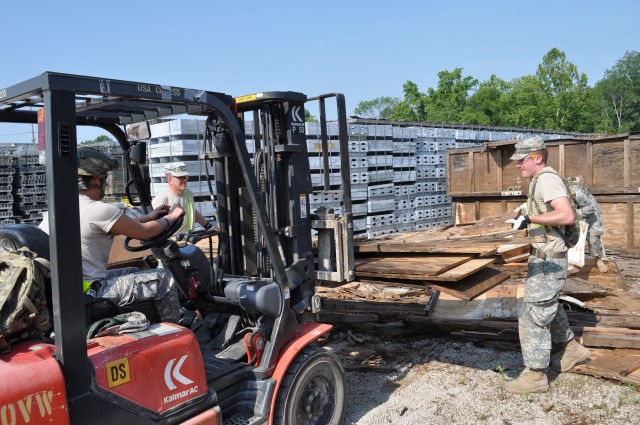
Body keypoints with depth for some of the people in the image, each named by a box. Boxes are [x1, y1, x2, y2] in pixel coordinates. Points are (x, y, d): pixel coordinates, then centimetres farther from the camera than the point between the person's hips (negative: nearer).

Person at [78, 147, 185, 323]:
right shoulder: (98, 210, -19)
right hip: (90, 292, -10)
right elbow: (144, 232, -8)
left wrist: (148, 217, 27)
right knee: (163, 279, -4)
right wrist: (170, 217, 9)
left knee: (132, 272, 27)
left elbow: (116, 226, 21)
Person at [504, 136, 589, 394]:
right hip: (544, 258, 11)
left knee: (533, 316, -5)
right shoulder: (540, 180, 13)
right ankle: (569, 349, 43)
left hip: (548, 261, -11)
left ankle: (535, 375, 4)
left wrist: (529, 219, -26)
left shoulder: (547, 179, -18)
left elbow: (567, 215, -30)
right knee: (550, 308, 26)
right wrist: (527, 217, 13)